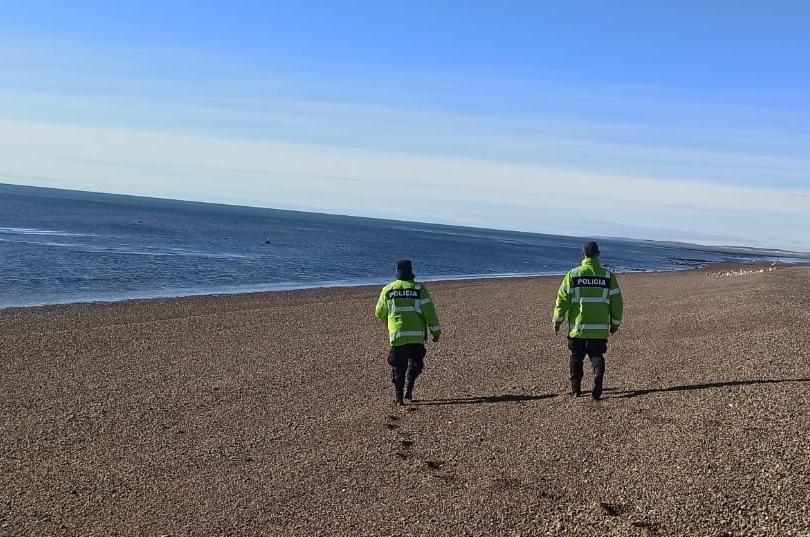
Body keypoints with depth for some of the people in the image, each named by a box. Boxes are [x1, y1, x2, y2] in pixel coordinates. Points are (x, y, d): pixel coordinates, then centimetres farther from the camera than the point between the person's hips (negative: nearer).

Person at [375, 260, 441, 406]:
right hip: (417, 335, -1)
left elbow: (380, 313, 11)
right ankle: (408, 390, 4)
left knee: (398, 366, 7)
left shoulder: (387, 290, 4)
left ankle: (399, 397, 1)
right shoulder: (419, 289, -1)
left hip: (396, 335, 1)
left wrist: (388, 323, 32)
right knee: (415, 363, 17)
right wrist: (435, 330, 3)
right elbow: (429, 311, -5)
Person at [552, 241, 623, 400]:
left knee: (576, 357, 11)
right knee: (596, 355, 10)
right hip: (600, 328, 1)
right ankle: (598, 375, -18)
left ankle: (575, 390, 13)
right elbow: (616, 302, 4)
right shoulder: (608, 276, 1)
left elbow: (562, 299, -3)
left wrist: (557, 320, 7)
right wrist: (615, 323, 16)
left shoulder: (573, 274, -4)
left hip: (577, 326, -1)